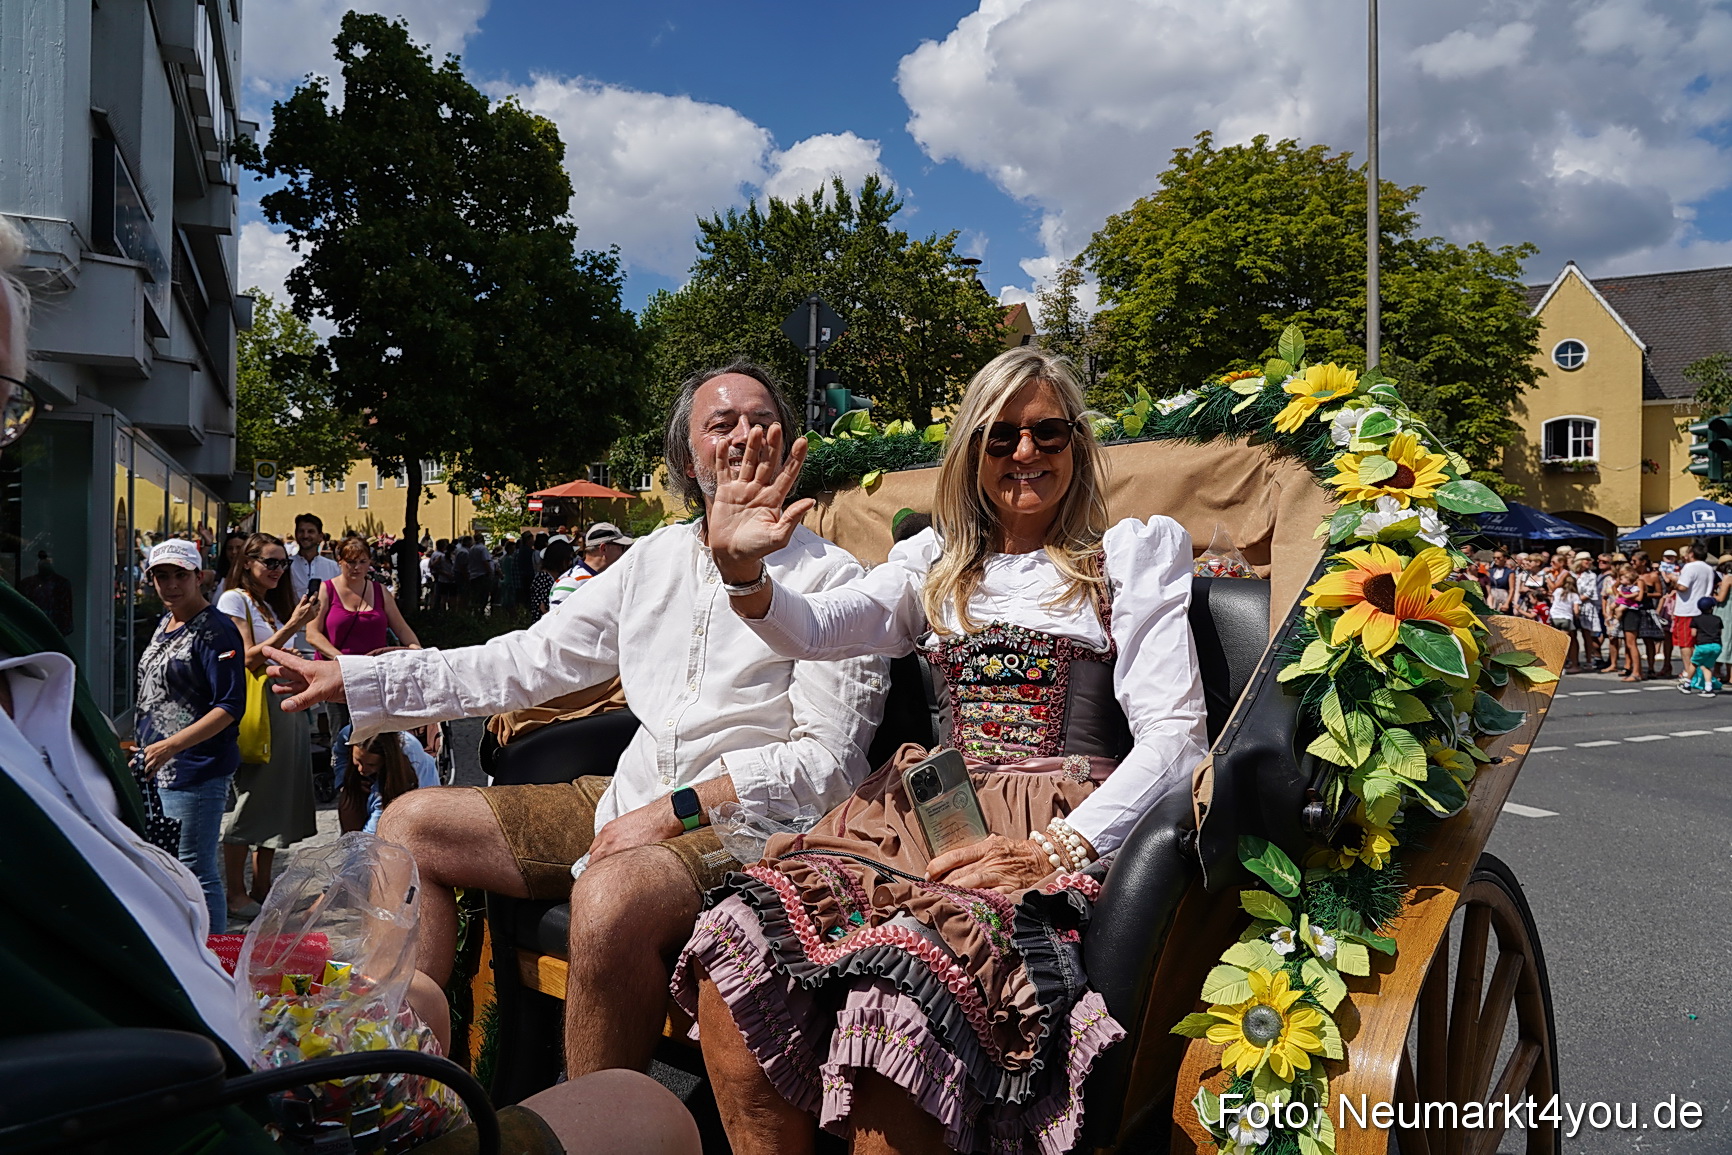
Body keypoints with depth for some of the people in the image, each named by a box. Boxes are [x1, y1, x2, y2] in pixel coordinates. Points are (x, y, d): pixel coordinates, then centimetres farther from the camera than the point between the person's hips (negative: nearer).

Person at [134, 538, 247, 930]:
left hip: (196, 771, -10)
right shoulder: (165, 624, 14)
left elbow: (230, 706, -20)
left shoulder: (215, 630, -14)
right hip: (160, 769, 10)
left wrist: (171, 745, -26)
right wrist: (145, 750, 23)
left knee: (196, 874, -5)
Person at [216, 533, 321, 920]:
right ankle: (236, 894, 6)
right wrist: (291, 627, -19)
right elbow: (248, 659, -15)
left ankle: (262, 888, 19)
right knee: (251, 800, -4)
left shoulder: (274, 604, 18)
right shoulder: (234, 599, -5)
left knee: (276, 800, 10)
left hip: (286, 708, 8)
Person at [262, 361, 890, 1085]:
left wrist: (676, 809, -18)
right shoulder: (654, 560, 12)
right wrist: (352, 677, 11)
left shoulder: (827, 578, -6)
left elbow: (826, 761, -12)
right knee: (412, 823, 3)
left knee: (611, 896, -36)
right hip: (627, 804, 7)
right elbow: (527, 663, 14)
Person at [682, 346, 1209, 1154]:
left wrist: (1061, 845, -13)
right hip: (926, 811, 4)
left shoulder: (1132, 554, 12)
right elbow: (813, 631, 7)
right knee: (734, 948, -24)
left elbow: (1174, 736, 2)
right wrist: (741, 567, -15)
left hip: (1057, 827, -3)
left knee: (896, 997, -34)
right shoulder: (938, 560, 22)